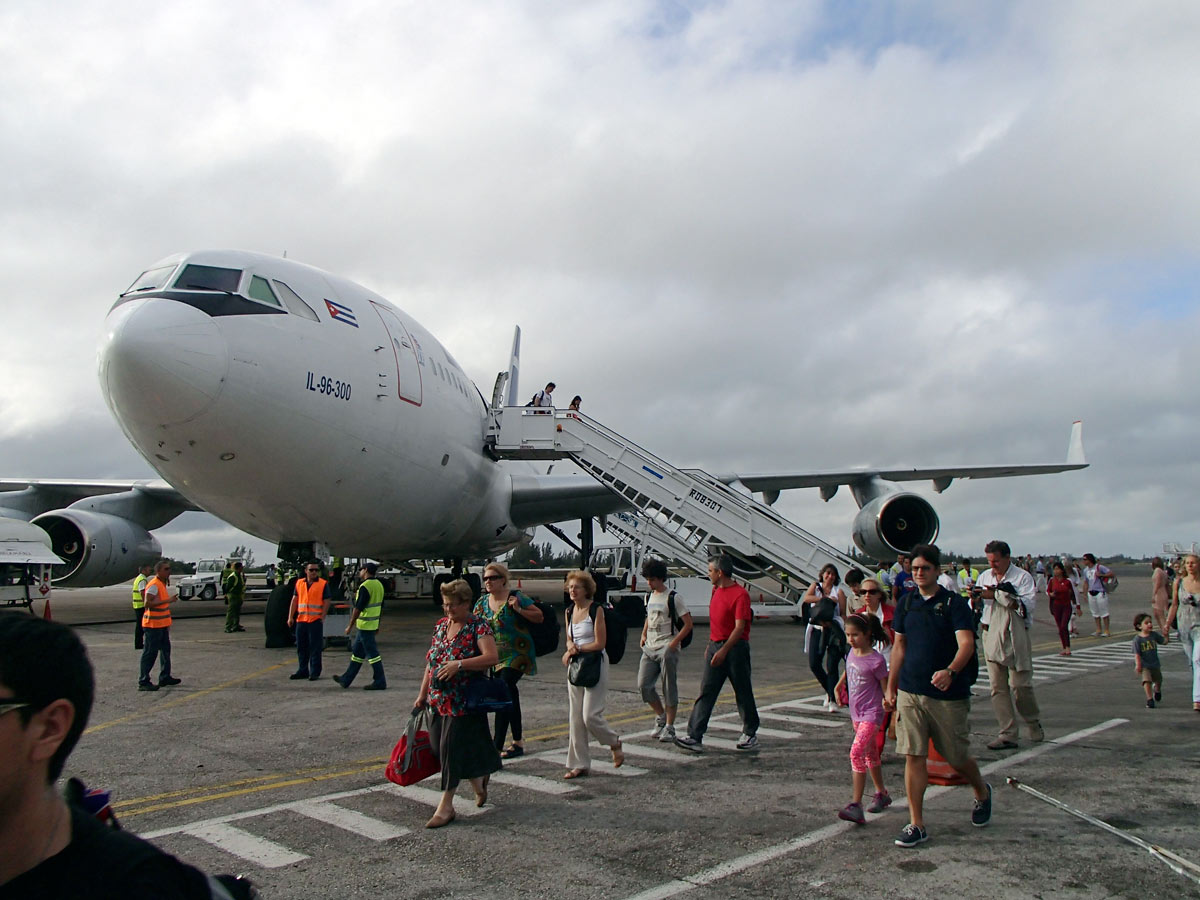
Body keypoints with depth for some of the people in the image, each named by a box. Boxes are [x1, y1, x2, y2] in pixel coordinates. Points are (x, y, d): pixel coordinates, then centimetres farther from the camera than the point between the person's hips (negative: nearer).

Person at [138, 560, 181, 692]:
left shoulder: (163, 584, 13)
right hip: (153, 625, -10)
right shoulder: (153, 585, -18)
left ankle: (165, 677, 25)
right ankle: (143, 682, 0)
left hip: (162, 625, 10)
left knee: (165, 650, 16)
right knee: (150, 653, -5)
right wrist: (168, 600, -29)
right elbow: (148, 603, -27)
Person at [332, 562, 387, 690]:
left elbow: (358, 608, -19)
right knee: (357, 652, 16)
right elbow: (380, 606, 16)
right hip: (372, 624, 9)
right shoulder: (379, 585, 11)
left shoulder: (365, 586, -18)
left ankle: (380, 682, -2)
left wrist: (350, 626, -11)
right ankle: (346, 679, 25)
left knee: (372, 653, -5)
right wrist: (377, 625, 22)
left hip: (365, 625, -9)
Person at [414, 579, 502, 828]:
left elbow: (492, 657, -22)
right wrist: (422, 694, 13)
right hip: (438, 699, 7)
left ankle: (446, 806, 8)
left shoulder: (478, 627, -10)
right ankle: (479, 782, 33)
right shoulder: (441, 625, 10)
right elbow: (431, 661, 16)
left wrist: (458, 664, -27)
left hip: (463, 701, -7)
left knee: (452, 747, -5)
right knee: (438, 746, 10)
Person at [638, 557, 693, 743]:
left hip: (667, 648, -6)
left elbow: (688, 624, -9)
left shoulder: (673, 598, -8)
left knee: (669, 688, 0)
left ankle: (669, 727, 9)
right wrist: (644, 635, 13)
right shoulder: (649, 597, 12)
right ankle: (661, 716, 21)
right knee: (644, 685, 1)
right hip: (649, 648, 7)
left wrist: (674, 643, -15)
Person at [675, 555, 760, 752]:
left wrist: (724, 650, -26)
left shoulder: (740, 594, -14)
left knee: (743, 693, 7)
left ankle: (750, 734, 24)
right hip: (715, 646, 7)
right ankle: (695, 737, -4)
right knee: (706, 692, -1)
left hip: (735, 647, -7)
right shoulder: (716, 590, 12)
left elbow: (739, 627, -20)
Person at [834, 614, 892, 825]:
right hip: (856, 712, 8)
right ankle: (882, 794, 37)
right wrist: (839, 685, 18)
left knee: (856, 753, -19)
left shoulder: (876, 660, -18)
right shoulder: (852, 653, 3)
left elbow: (886, 688, -12)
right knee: (870, 754, 20)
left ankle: (856, 804, -18)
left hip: (872, 713, -8)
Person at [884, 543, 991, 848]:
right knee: (913, 756, 0)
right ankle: (916, 824, 9)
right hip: (909, 693, 3)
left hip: (948, 695, -3)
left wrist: (951, 671, -38)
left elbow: (966, 643, -18)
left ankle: (982, 793, 42)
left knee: (956, 757, 10)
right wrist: (891, 688, 13)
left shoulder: (954, 603, -7)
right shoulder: (906, 603, 7)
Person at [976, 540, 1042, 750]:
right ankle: (1008, 734, 8)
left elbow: (1027, 604, -16)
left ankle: (1034, 724, 23)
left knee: (1020, 685, -4)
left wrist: (997, 595, -17)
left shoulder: (1022, 577, -2)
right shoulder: (985, 576, 12)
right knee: (998, 687, 3)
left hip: (1015, 639, -4)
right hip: (991, 637, 4)